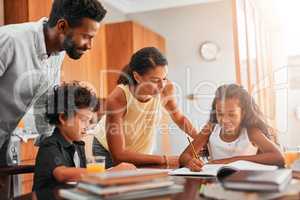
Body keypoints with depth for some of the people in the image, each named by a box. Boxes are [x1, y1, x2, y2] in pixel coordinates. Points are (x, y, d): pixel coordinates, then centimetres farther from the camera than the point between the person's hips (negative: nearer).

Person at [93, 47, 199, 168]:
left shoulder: (167, 89, -23)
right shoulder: (117, 99, -34)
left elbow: (179, 118, 0)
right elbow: (118, 155, -31)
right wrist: (165, 160, -36)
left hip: (141, 154, 3)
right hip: (109, 154, -3)